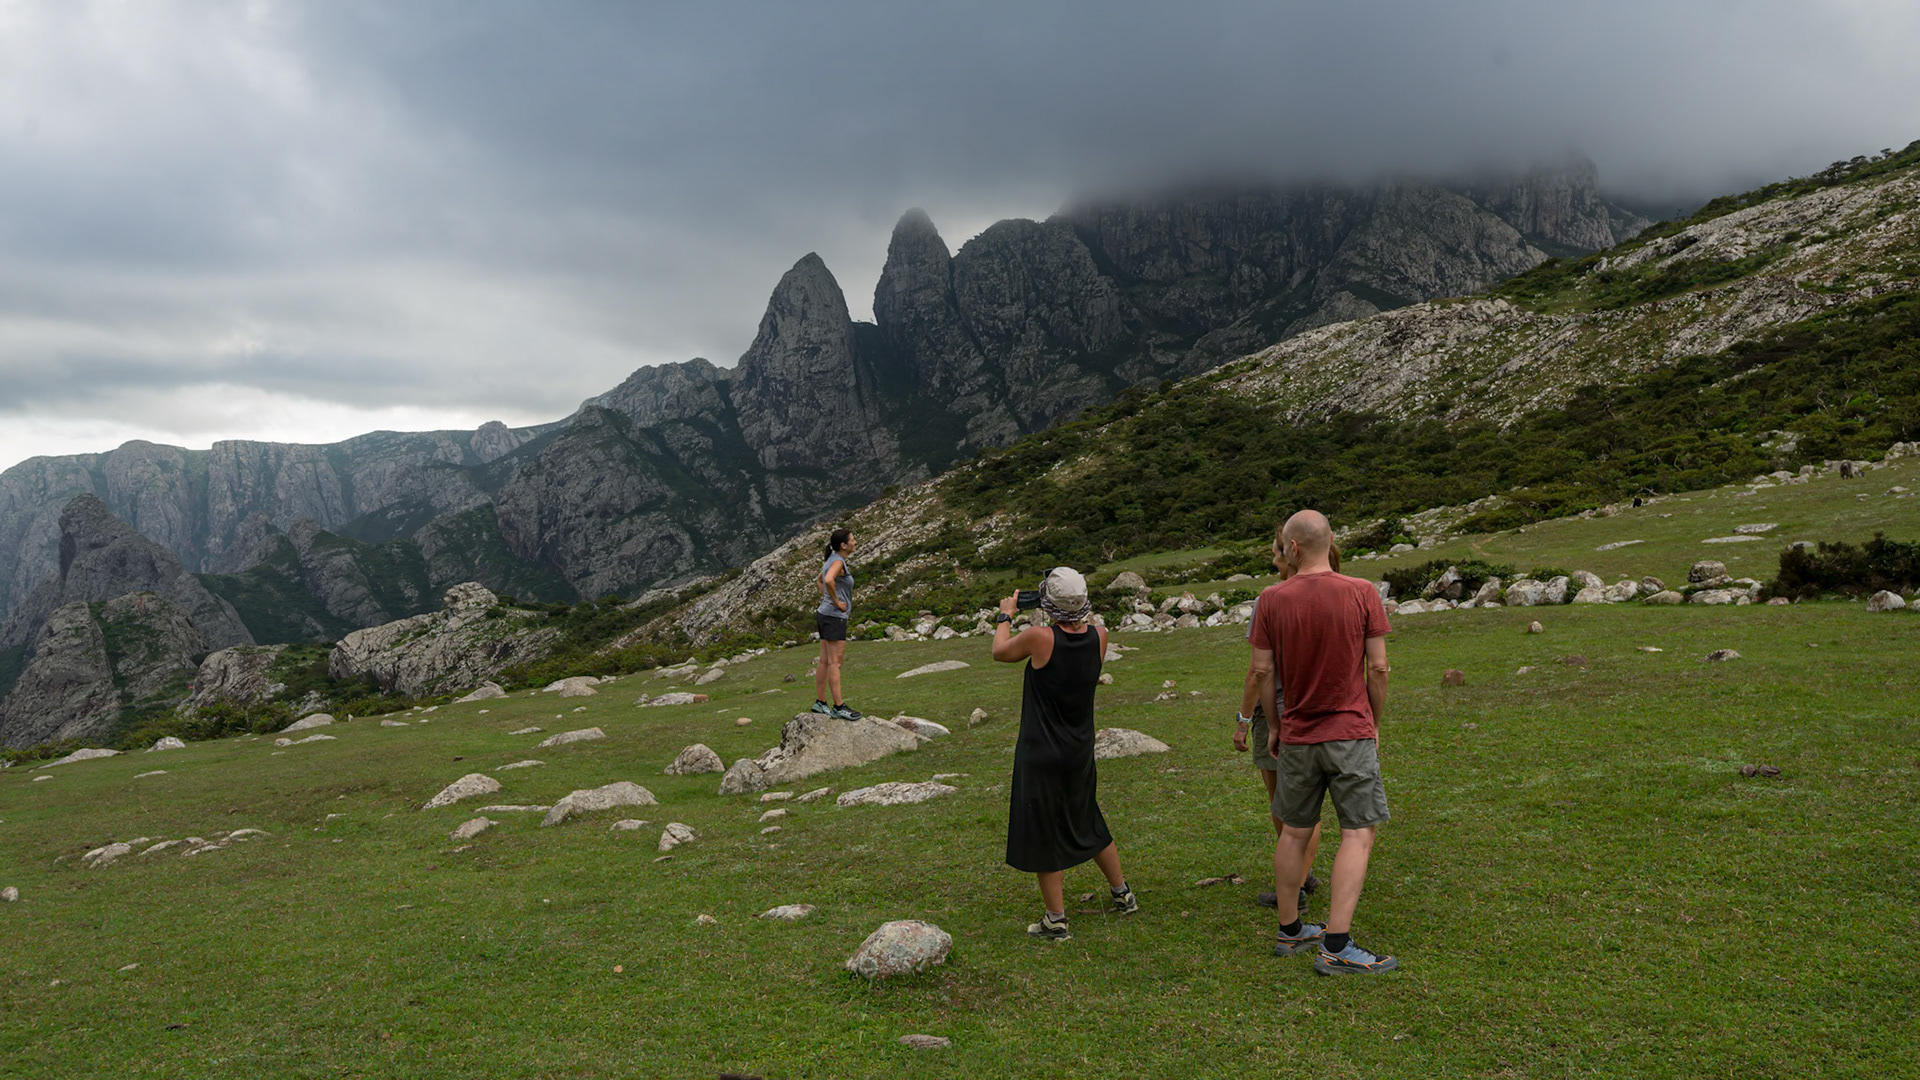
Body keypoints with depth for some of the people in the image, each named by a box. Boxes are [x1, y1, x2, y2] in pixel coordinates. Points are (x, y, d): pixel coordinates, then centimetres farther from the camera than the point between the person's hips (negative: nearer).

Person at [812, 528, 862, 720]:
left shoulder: (832, 560, 12)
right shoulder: (838, 562, -17)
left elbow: (820, 580, 30)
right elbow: (828, 580, -37)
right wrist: (836, 601, -22)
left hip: (826, 614, 9)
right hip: (834, 618, -9)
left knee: (825, 661, 11)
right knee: (835, 663, -7)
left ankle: (820, 702, 15)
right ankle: (839, 707, -4)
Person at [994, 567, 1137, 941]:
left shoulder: (1040, 638, -22)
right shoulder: (1098, 637, -9)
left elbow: (1000, 651, -3)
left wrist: (1005, 616, 13)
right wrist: (1073, 617, 19)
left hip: (1041, 756, -6)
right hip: (1080, 752, 6)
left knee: (1044, 835, 7)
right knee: (1088, 824, 25)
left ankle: (1056, 920, 15)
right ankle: (1122, 894, 39)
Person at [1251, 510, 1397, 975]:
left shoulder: (1272, 599, -4)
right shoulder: (1361, 593, -7)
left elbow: (1263, 671, 0)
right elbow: (1377, 667, -5)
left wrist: (1274, 726, 14)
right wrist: (1374, 724, 8)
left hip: (1297, 736, 3)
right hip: (1351, 733, -3)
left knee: (1294, 832, 14)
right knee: (1358, 833, 1)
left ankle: (1289, 931, 24)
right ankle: (1336, 946, -5)